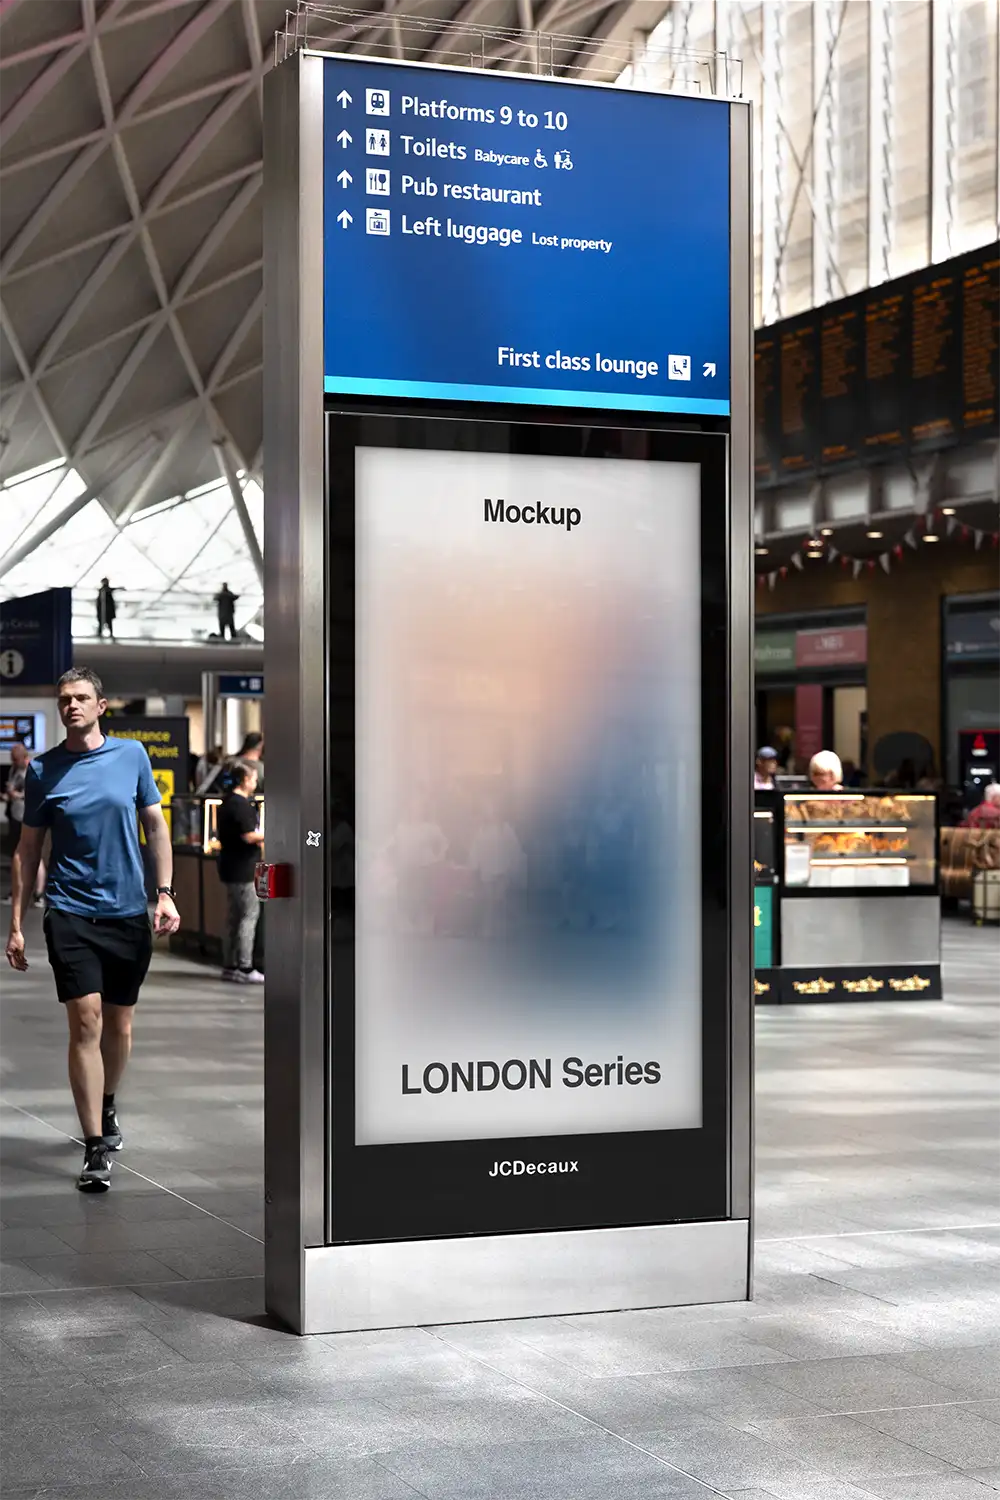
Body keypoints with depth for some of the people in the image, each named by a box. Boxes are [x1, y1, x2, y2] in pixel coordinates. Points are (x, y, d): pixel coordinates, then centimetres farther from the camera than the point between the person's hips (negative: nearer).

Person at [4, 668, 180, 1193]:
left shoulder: (132, 755, 4)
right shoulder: (43, 770, 1)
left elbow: (155, 826, 10)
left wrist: (165, 894, 1)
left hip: (128, 913, 2)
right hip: (71, 913, -2)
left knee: (119, 1026, 11)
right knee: (86, 1023, -12)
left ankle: (106, 1106, 38)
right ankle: (95, 1149, -8)